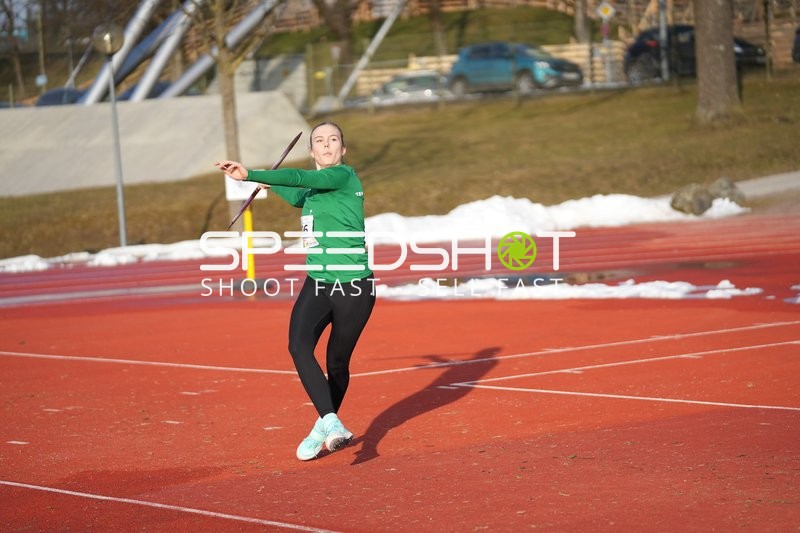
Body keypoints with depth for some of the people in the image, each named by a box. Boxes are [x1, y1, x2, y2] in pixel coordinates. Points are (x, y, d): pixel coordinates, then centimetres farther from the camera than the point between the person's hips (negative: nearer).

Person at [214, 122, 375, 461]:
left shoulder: (344, 176, -9)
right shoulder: (314, 186, 13)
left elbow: (300, 179, -25)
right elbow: (301, 197, 39)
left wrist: (250, 175, -32)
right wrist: (270, 185, 53)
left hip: (354, 286, -6)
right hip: (317, 284, 6)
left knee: (337, 363, 5)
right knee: (299, 345, -20)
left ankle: (323, 430, 25)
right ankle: (331, 422, -24)